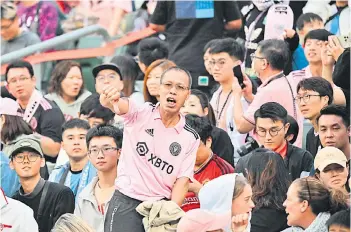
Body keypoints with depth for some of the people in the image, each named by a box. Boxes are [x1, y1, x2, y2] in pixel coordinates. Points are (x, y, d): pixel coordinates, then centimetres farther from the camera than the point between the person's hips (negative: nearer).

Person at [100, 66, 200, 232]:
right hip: (126, 204, -2)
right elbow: (120, 106, -21)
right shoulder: (140, 113, 0)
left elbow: (182, 181, 1)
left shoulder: (191, 138, 5)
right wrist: (109, 100, -47)